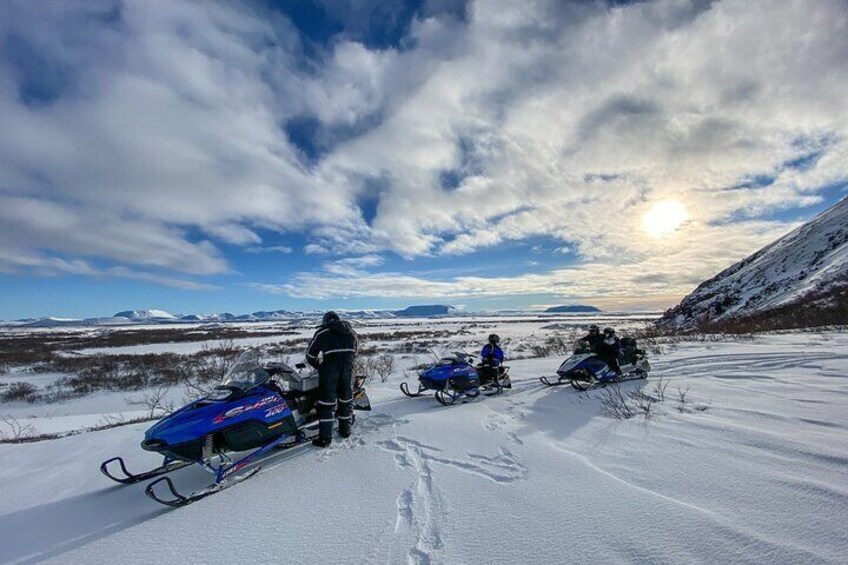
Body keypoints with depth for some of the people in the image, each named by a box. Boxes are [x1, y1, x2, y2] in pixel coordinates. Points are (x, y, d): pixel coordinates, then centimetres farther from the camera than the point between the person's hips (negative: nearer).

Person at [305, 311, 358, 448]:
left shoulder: (322, 332, 10)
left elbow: (310, 356, 12)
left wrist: (319, 367, 27)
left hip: (330, 366, -3)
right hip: (348, 367, 4)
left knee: (326, 401, 4)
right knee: (346, 399, 17)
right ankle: (345, 430, 29)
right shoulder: (351, 333, 19)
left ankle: (325, 437, 7)